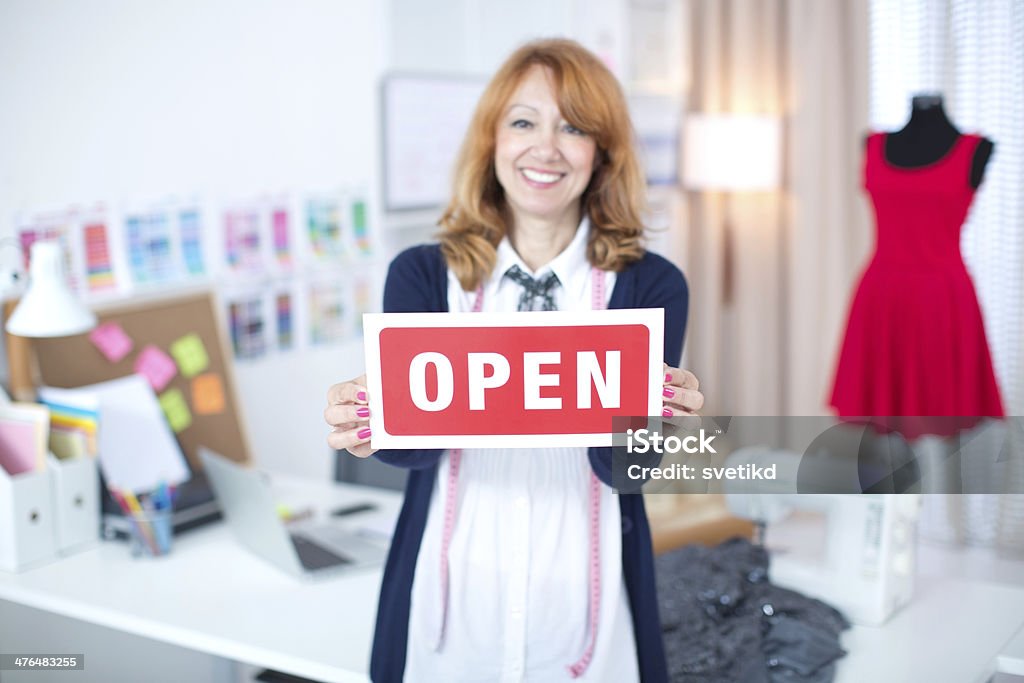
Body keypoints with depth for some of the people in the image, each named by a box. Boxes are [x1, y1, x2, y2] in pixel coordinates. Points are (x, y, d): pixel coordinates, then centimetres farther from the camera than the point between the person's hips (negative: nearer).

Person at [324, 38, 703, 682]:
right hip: (450, 594, 1)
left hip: (583, 598, 0)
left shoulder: (651, 285, -5)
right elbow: (417, 445, -12)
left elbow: (624, 468, -12)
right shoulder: (422, 275, -2)